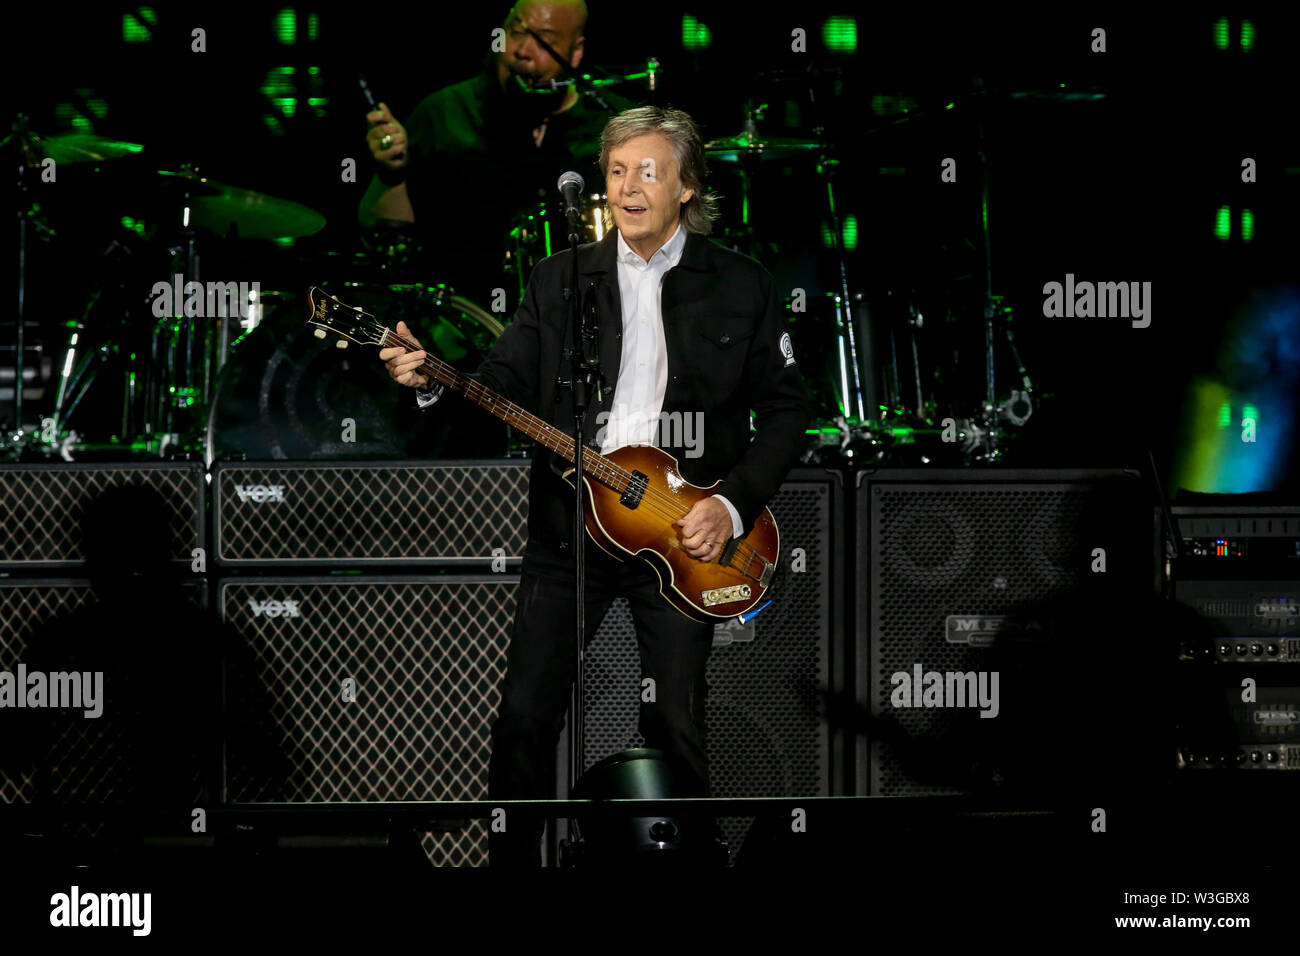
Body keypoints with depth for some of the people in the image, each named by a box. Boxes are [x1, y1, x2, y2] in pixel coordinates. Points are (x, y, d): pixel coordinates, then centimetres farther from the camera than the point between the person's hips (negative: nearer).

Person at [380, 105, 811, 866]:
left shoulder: (742, 287, 1)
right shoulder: (561, 281, 8)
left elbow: (786, 410, 3)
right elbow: (509, 383, 4)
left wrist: (735, 505, -8)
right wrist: (434, 381, -16)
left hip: (682, 537, -2)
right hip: (568, 527, 2)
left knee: (677, 728, 2)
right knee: (526, 715, -1)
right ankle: (514, 859, 9)